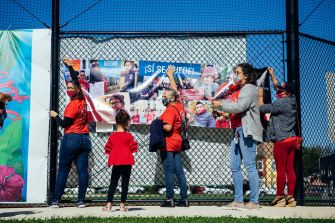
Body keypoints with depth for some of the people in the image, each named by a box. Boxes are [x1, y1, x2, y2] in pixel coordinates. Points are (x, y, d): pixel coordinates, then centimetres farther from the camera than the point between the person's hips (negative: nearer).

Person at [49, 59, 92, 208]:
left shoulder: (73, 104, -10)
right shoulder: (82, 101, 9)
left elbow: (64, 124, -12)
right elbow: (77, 82, 24)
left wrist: (55, 115, 5)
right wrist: (70, 66, 33)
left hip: (71, 139, -6)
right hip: (85, 139, 7)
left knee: (63, 169, -1)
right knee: (82, 170, 0)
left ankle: (56, 200, 0)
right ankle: (81, 200, -1)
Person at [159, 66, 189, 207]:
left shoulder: (170, 110, -13)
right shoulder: (179, 106, 10)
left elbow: (168, 127, -24)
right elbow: (174, 91, 25)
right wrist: (171, 76, 35)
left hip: (168, 145, -8)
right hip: (177, 143, 8)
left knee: (169, 172, -6)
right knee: (179, 172, 8)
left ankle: (169, 199, -6)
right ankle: (184, 199, 9)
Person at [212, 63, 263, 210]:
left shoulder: (249, 89, -7)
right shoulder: (241, 89, 23)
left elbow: (239, 107, -19)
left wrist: (221, 104, -8)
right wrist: (221, 104, 6)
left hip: (247, 132, -10)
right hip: (238, 131, 10)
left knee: (250, 166, -8)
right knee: (234, 166, 8)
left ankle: (254, 201, -4)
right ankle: (238, 200, 13)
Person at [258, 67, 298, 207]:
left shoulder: (281, 103, -13)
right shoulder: (292, 101, 12)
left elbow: (263, 108, -8)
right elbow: (278, 87, 28)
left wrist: (260, 96, 8)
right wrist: (272, 75, 37)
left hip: (281, 141, -8)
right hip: (292, 140, 8)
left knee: (280, 169, -6)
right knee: (290, 169, 6)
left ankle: (279, 197, -4)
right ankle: (290, 197, 7)